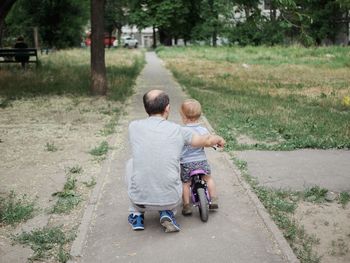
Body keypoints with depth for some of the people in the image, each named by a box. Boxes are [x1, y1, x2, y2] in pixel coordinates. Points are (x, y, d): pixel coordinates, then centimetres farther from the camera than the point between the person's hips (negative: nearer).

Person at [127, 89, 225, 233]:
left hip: (140, 198, 0)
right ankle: (167, 213, 10)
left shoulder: (134, 126, -1)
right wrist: (218, 139, 36)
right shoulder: (178, 131, -3)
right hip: (171, 200, 0)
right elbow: (206, 140, 11)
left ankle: (136, 214, 29)